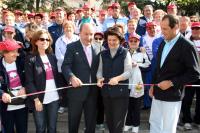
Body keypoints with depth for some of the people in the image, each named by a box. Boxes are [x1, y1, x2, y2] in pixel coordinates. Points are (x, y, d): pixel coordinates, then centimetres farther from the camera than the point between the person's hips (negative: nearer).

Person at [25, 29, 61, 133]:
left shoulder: (52, 57, 9)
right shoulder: (30, 59, -6)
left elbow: (57, 76, 11)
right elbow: (29, 82, -10)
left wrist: (60, 93, 4)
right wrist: (36, 99, -15)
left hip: (54, 98, 4)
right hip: (39, 99, -4)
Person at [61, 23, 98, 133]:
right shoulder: (72, 47, -5)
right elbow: (65, 66, -16)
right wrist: (72, 77, -34)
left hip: (92, 91, 4)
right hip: (77, 90, -4)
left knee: (91, 122, 15)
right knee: (73, 122, 10)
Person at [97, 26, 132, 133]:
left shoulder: (125, 53, -2)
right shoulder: (103, 54, 9)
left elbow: (128, 72, -10)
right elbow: (100, 70, 6)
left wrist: (117, 78, -28)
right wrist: (99, 79, -15)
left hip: (120, 92, -4)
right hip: (106, 91, 4)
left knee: (118, 122, 0)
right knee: (109, 120, 15)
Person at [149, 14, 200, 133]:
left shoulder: (187, 46, -15)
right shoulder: (163, 43, 8)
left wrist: (171, 83, -19)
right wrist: (153, 85, 14)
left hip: (172, 95, -7)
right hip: (158, 93, 7)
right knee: (154, 123, 17)